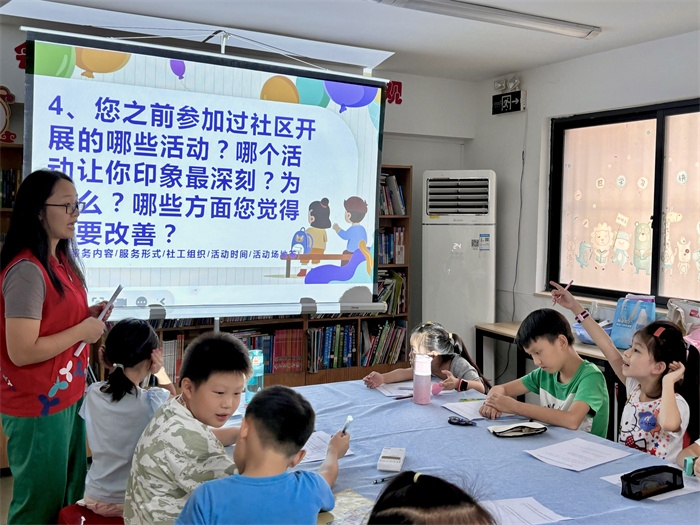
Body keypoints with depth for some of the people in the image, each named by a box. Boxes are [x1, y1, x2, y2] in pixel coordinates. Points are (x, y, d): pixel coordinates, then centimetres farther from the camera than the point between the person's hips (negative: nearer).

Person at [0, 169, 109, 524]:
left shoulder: (61, 259, 6)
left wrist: (89, 316, 2)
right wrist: (83, 331, -18)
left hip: (68, 395, 9)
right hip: (38, 406, -9)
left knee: (71, 494, 21)